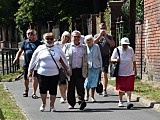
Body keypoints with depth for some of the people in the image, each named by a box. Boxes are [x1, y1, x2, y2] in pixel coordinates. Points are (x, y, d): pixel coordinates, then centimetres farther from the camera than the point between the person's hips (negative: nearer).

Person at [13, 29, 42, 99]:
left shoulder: (38, 43, 2)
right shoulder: (25, 42, 9)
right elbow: (20, 51, 9)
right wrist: (16, 58, -5)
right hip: (26, 63, 3)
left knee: (35, 78, -7)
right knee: (26, 78, 11)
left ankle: (34, 93, 3)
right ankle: (26, 90, 38)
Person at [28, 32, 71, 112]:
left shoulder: (58, 49, 10)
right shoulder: (40, 49, 5)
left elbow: (63, 60, 16)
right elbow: (33, 61, 8)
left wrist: (67, 69, 14)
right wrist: (30, 71, 8)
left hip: (54, 73, 1)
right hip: (42, 73, -1)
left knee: (53, 90, 2)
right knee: (43, 89, 1)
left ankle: (52, 106, 15)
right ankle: (43, 104, 24)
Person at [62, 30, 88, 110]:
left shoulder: (84, 47, 15)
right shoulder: (66, 46, 9)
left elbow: (86, 60, 17)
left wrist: (86, 71, 10)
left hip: (80, 71, 1)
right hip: (70, 71, 0)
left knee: (80, 87, -11)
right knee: (70, 88, 4)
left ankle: (81, 101, -16)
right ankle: (71, 103, 14)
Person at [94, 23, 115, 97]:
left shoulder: (109, 37, 11)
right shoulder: (96, 36, 13)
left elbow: (113, 44, -4)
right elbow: (93, 42, -6)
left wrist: (106, 37, -7)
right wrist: (100, 35, -8)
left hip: (105, 56, -2)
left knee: (104, 74, -10)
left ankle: (104, 90, -10)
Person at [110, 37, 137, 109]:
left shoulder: (130, 50, 3)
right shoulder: (117, 50, -2)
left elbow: (134, 61, 12)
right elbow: (111, 59, 2)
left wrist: (135, 70, 13)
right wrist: (116, 60, -19)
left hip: (130, 73, 0)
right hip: (120, 73, 0)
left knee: (128, 88, -9)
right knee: (121, 88, 8)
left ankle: (128, 102, -14)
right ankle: (120, 101, 24)